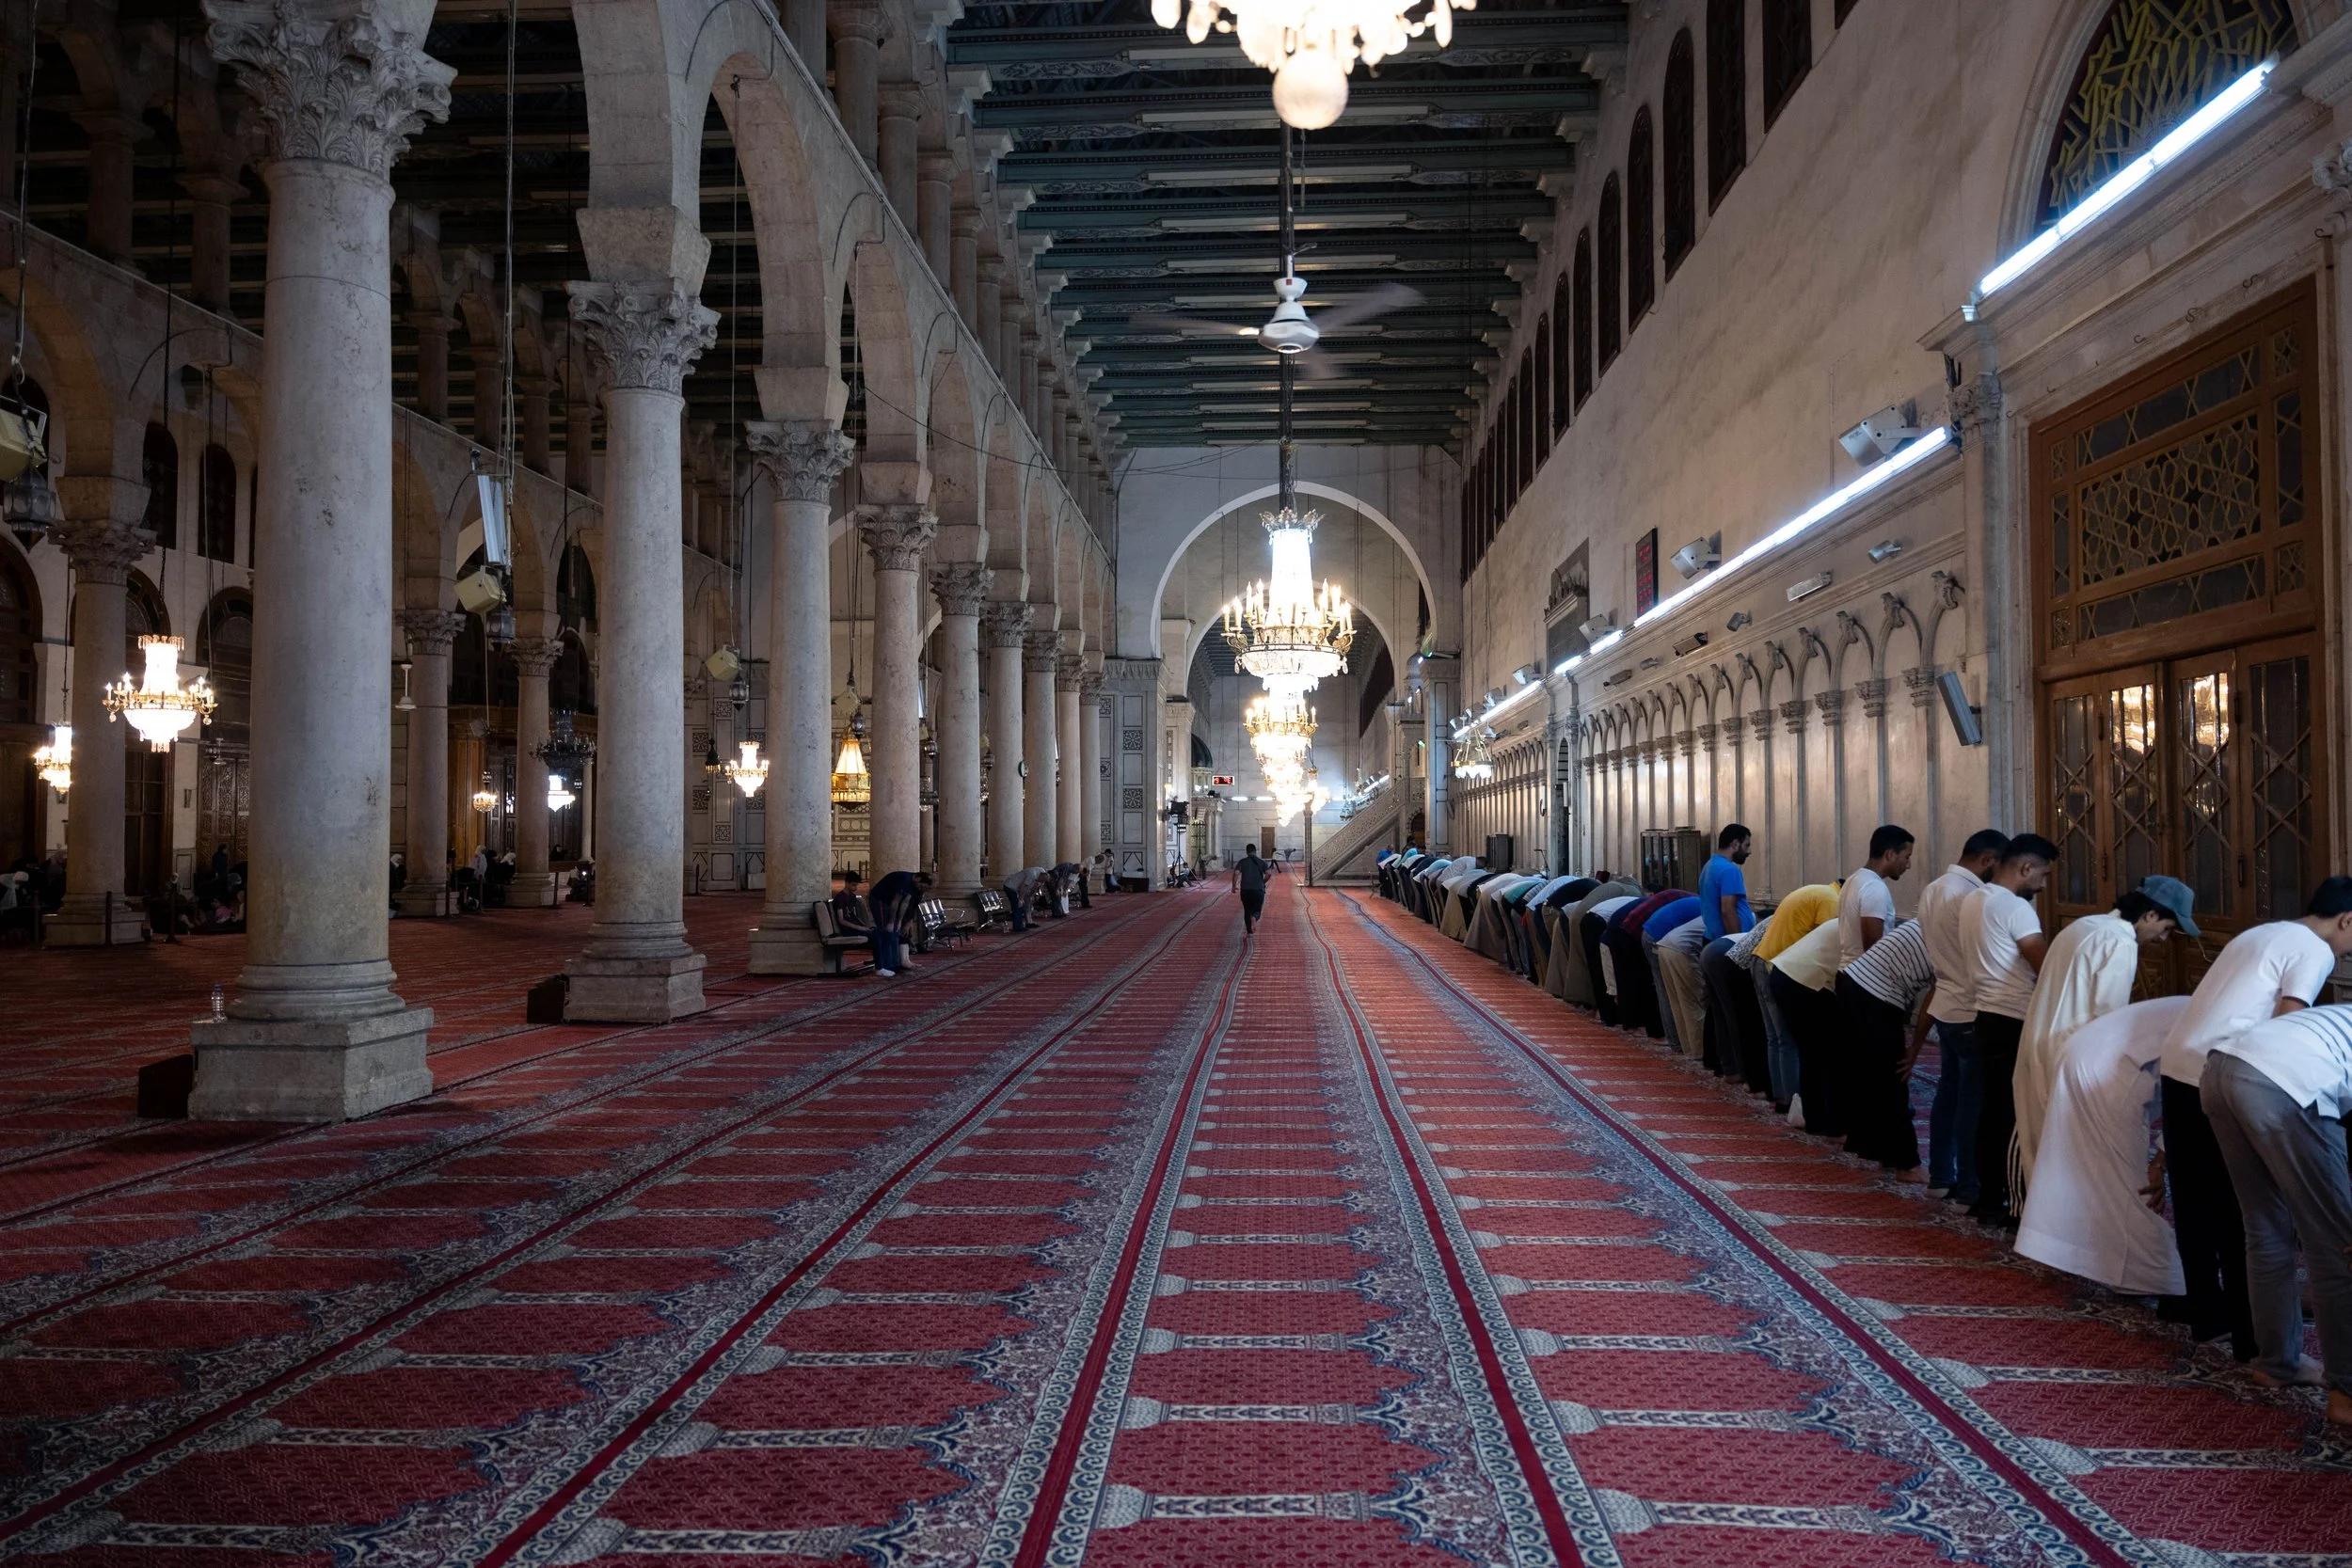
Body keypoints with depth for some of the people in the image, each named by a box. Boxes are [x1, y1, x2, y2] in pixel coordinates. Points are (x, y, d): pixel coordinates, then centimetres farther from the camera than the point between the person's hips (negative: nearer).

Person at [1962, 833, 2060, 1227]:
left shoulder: (1973, 900, 12)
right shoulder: (2014, 907, -17)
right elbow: (2046, 968, -17)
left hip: (1987, 1017, 9)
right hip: (2017, 1022, -9)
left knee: (1992, 1109, 12)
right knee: (2018, 1114, -2)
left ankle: (1987, 1198, 18)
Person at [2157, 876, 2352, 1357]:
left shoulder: (2258, 934, 25)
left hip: (2177, 1063, 8)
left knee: (2194, 1204, 16)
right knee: (2239, 1210, 2)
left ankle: (2206, 1313, 26)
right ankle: (2248, 1333, 9)